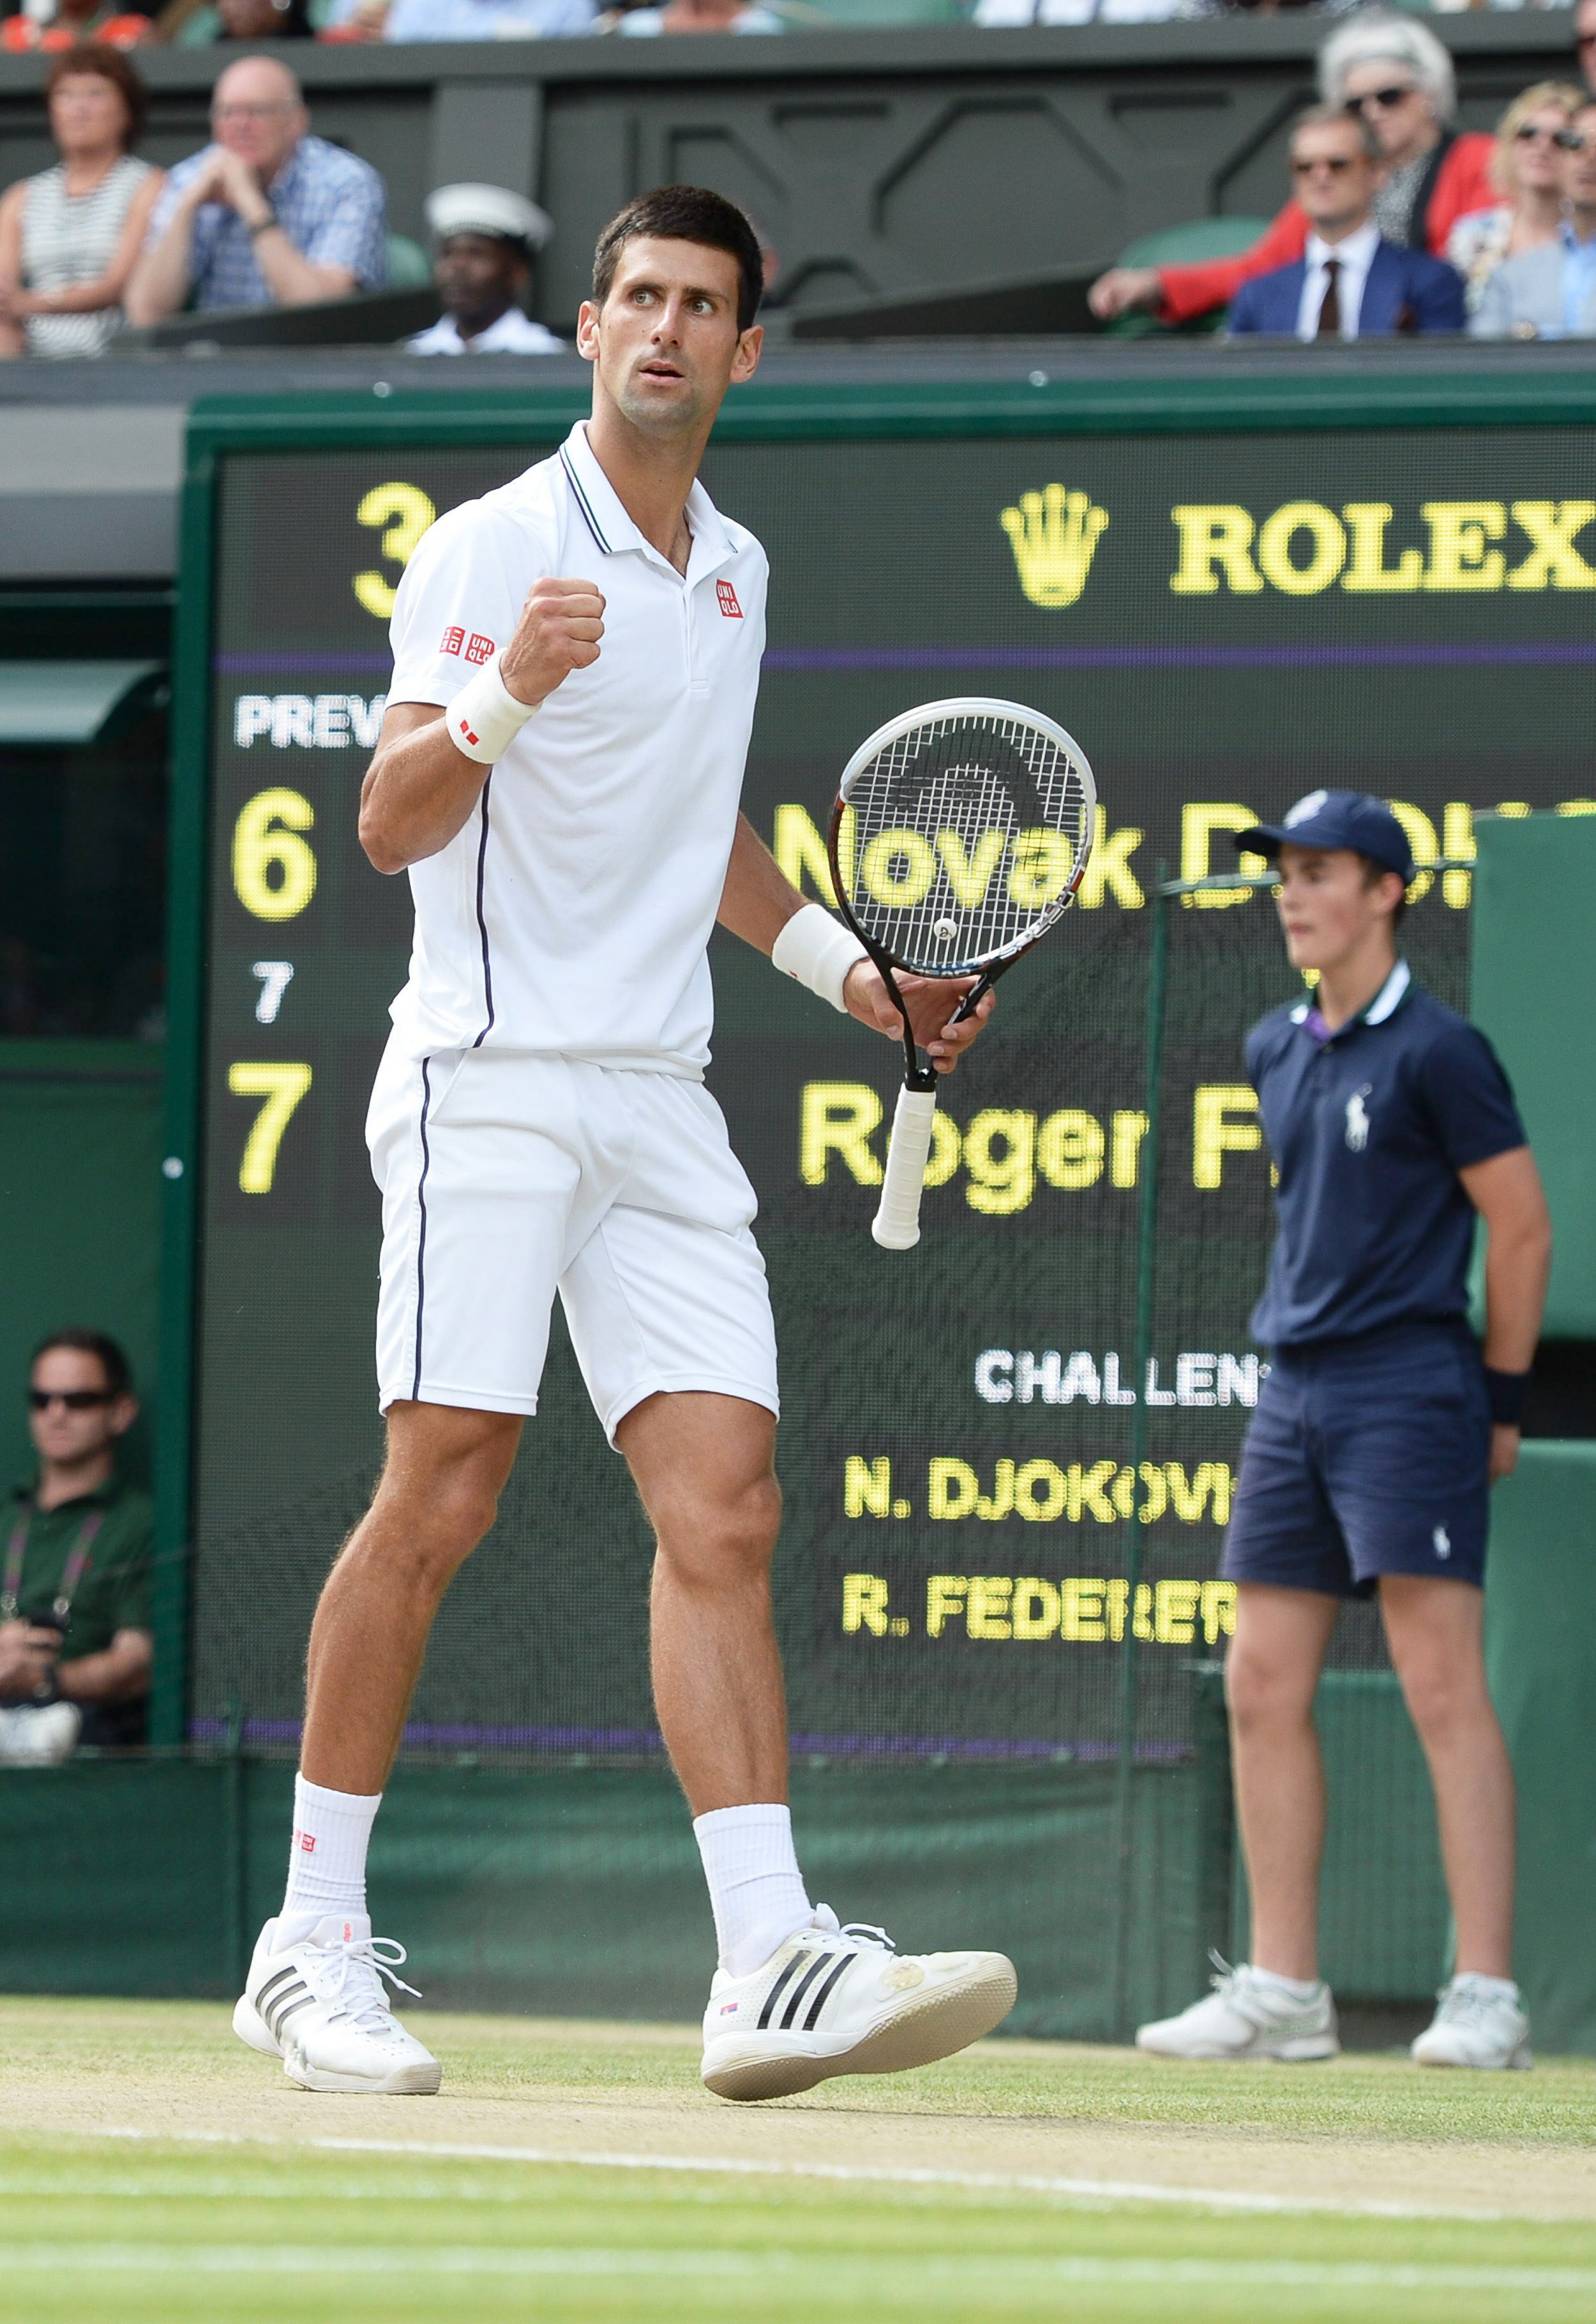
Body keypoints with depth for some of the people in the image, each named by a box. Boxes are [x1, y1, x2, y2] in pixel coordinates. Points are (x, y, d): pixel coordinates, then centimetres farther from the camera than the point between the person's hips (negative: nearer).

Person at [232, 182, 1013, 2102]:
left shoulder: (734, 573, 18)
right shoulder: (491, 549, -5)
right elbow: (390, 825, -15)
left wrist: (844, 968, 26)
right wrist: (501, 699, -32)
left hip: (661, 1107, 6)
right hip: (490, 1071, -6)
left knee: (724, 1510, -6)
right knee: (441, 1498, -10)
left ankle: (769, 1965, -14)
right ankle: (312, 1942, -1)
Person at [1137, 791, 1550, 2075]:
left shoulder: (1436, 1052, -8)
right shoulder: (1278, 1052, 15)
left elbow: (1521, 1229, -6)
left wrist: (1503, 1402, -4)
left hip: (1408, 1391, -8)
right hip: (1293, 1392, 8)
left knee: (1444, 1686, -12)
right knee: (1265, 1684, 5)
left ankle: (1488, 1995, -14)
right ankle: (1283, 1992, 9)